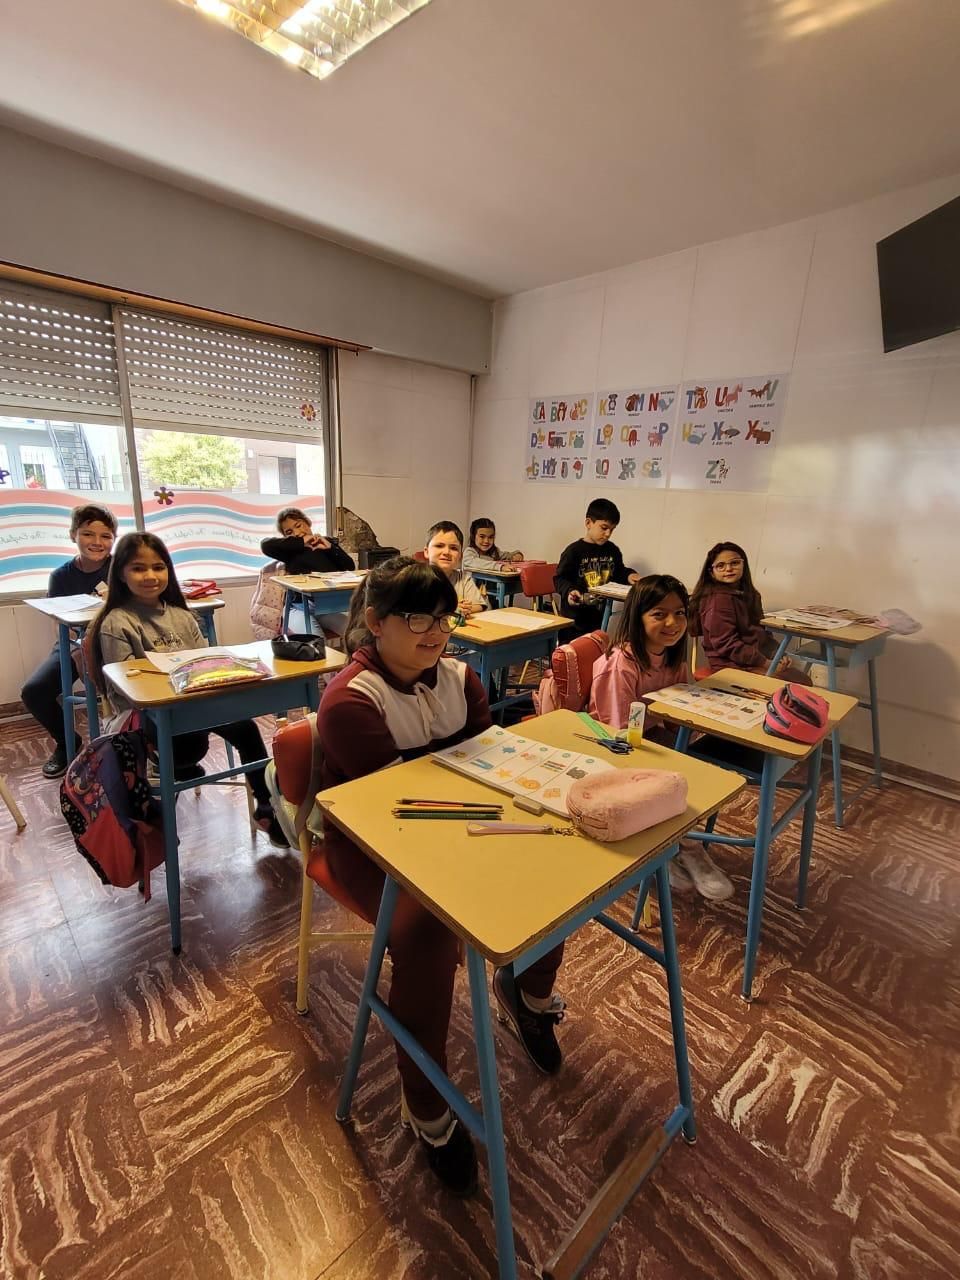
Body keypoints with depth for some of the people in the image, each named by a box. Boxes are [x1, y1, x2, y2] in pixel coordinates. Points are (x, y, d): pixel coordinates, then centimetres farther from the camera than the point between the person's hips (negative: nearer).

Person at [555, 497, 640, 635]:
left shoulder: (613, 550, 8)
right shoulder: (574, 551, -11)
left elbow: (618, 573, 22)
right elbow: (561, 578, -10)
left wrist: (628, 576, 3)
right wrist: (569, 591, -27)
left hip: (601, 615, 6)